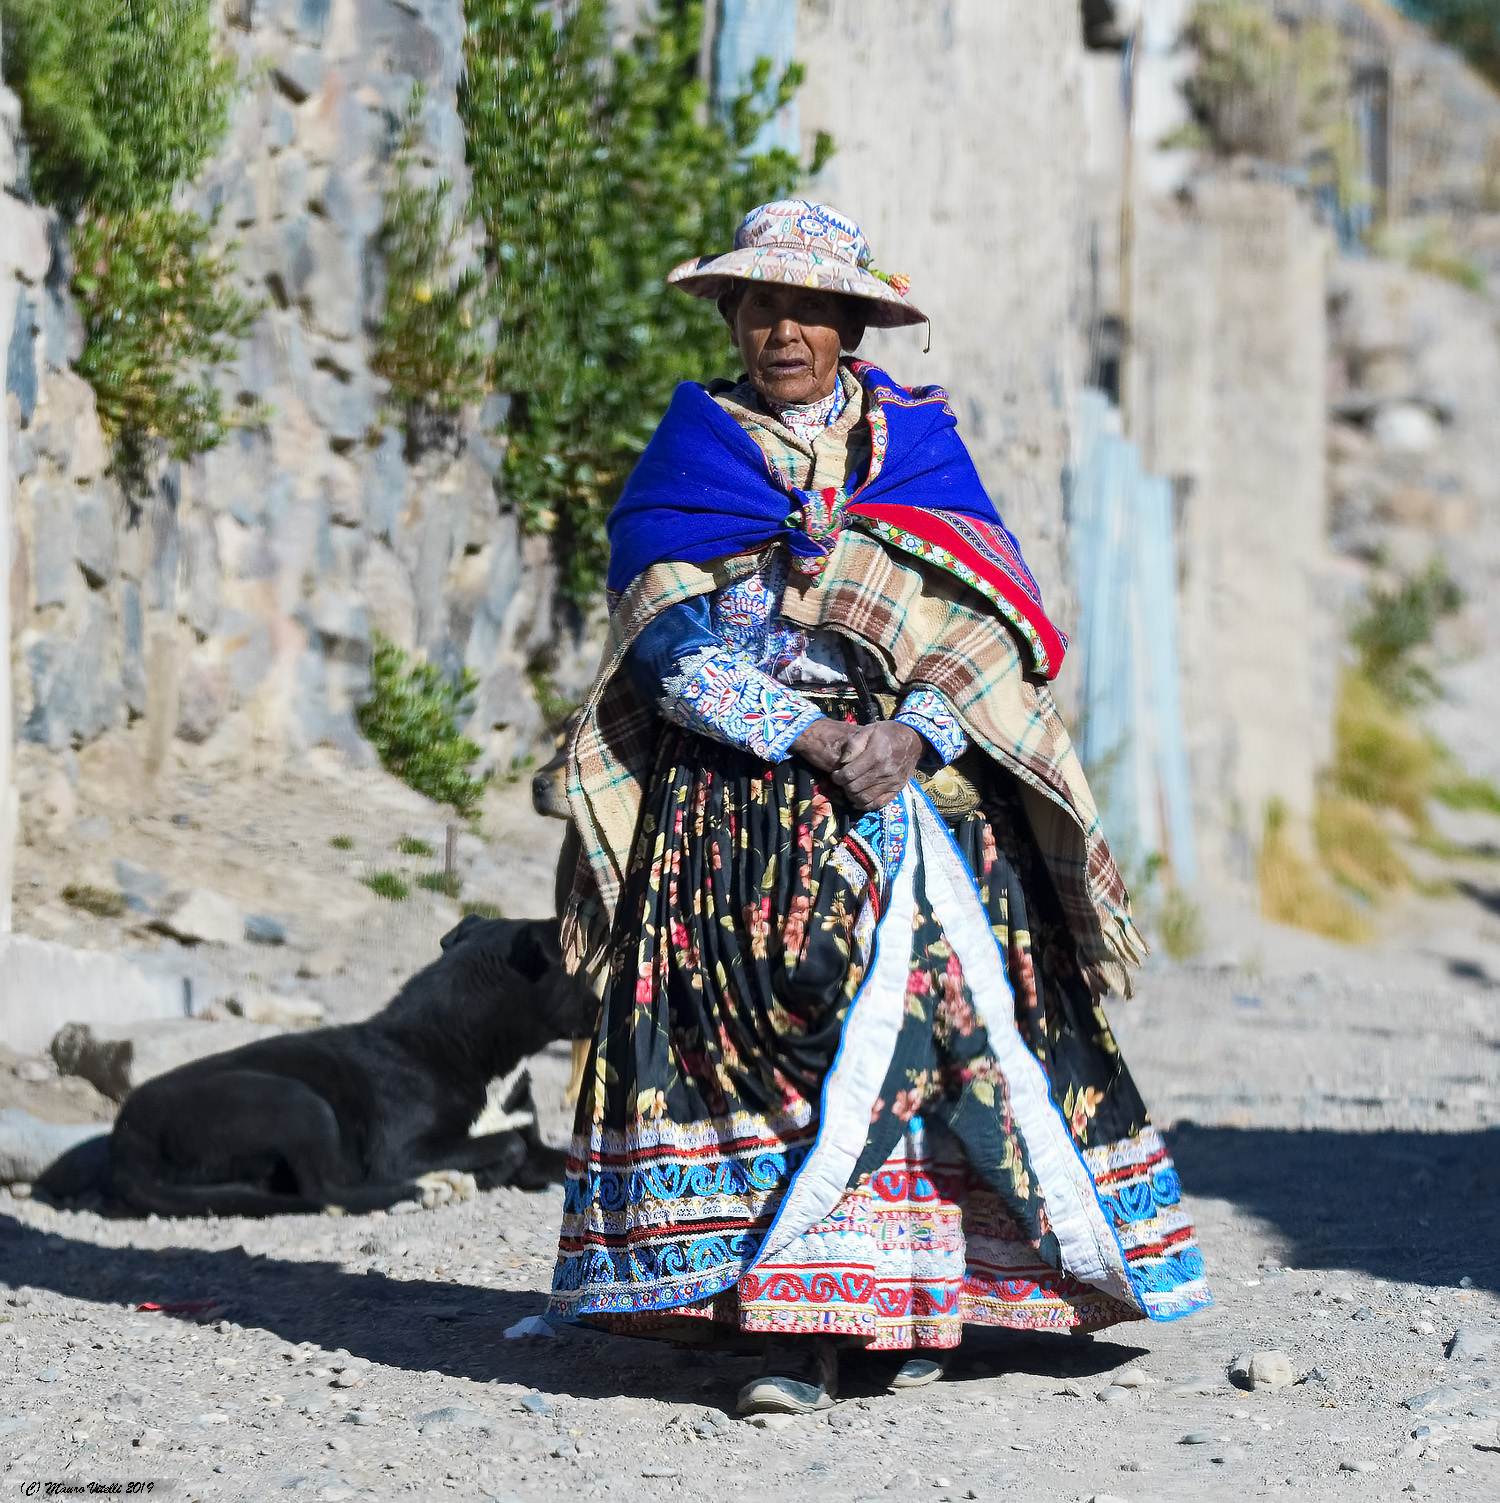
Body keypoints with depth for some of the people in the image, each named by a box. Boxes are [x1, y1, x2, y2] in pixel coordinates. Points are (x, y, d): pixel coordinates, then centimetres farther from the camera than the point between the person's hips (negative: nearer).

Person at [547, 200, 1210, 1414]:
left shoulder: (920, 446, 11)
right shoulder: (692, 453, 8)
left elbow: (995, 630, 5)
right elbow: (673, 640, -2)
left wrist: (911, 736, -13)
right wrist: (811, 739, -14)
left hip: (923, 797, 1)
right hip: (743, 808, -1)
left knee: (942, 1027, -9)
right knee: (769, 1039, -12)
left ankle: (920, 1301, 2)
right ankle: (797, 1327, -12)